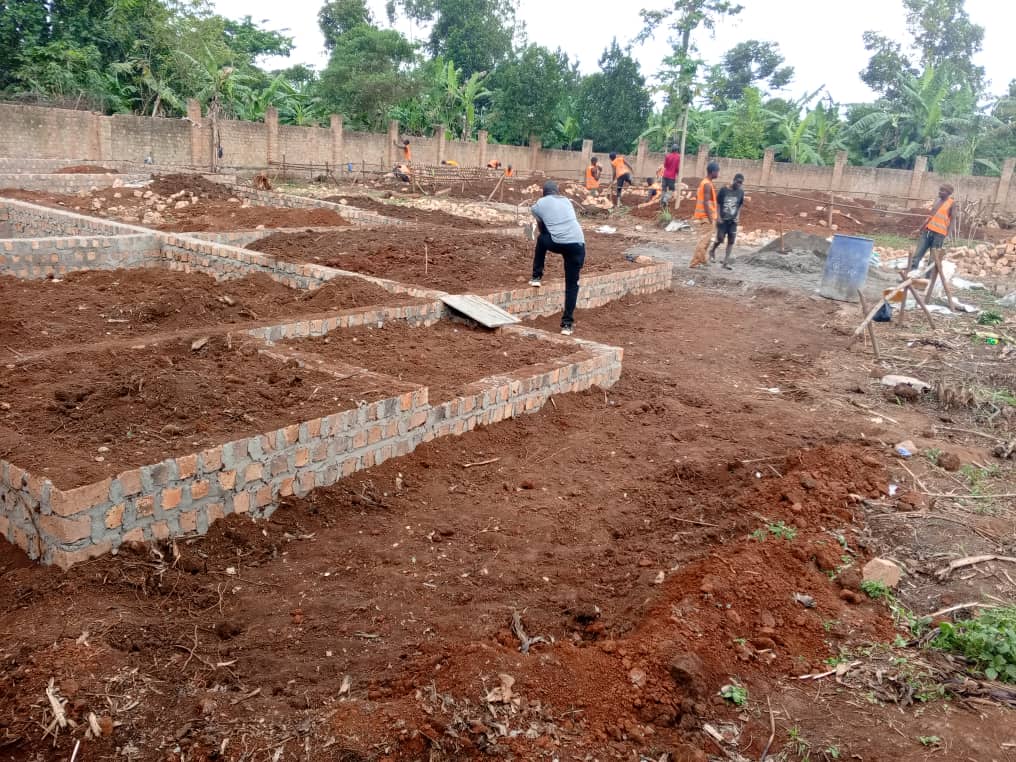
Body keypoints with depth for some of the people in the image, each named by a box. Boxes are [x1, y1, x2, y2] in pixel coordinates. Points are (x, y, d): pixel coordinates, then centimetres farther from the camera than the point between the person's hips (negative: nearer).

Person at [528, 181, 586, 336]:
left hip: (557, 244, -2)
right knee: (572, 284, 10)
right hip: (577, 244, 2)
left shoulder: (538, 205, 16)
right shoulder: (567, 201, 25)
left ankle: (537, 278, 35)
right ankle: (567, 323, 4)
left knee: (541, 239, 34)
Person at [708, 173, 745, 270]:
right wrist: (718, 217, -10)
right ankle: (712, 251, 28)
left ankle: (726, 262, 2)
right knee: (720, 239, -4)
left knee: (731, 240, -3)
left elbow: (740, 206, 13)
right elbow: (717, 204, -4)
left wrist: (738, 216, 0)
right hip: (723, 219, -3)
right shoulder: (724, 189, -8)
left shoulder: (741, 192, 3)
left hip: (733, 221, 3)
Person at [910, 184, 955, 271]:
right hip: (928, 230, 5)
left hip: (939, 234, -5)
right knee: (917, 254, -3)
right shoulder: (937, 200, 13)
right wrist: (921, 229, 20)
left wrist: (947, 236, -16)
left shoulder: (952, 203, -4)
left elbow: (952, 220, -6)